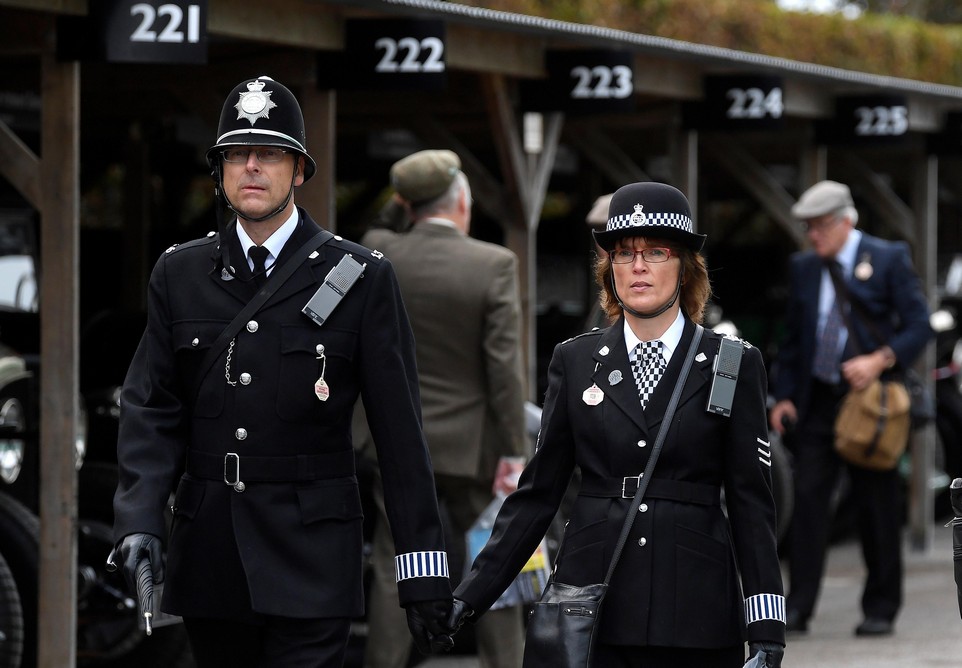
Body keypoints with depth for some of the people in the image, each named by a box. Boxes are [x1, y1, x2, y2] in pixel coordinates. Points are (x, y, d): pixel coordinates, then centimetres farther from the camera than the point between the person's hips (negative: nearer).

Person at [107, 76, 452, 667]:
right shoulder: (179, 274, 9)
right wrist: (140, 521, -11)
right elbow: (152, 410, 6)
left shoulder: (361, 277, 0)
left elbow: (400, 433, -1)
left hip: (311, 563, -3)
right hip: (209, 564, 3)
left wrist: (423, 571, -4)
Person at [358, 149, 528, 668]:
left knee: (395, 577, 6)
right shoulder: (494, 265, -12)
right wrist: (514, 455, -8)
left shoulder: (378, 253, -5)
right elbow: (505, 368, -13)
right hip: (472, 447, -2)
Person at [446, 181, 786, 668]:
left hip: (695, 609, -1)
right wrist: (473, 592, 2)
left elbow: (751, 501, 2)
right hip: (591, 605, 1)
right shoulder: (574, 361, 9)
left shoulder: (733, 366, 4)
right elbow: (538, 491, 10)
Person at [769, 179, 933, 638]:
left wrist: (881, 360, -21)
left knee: (877, 506, 3)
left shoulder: (888, 259, -3)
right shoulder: (803, 267, 10)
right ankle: (797, 607, -4)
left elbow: (918, 325, -6)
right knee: (808, 499, -5)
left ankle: (880, 610, 12)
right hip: (818, 401, 3)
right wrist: (784, 395, 6)